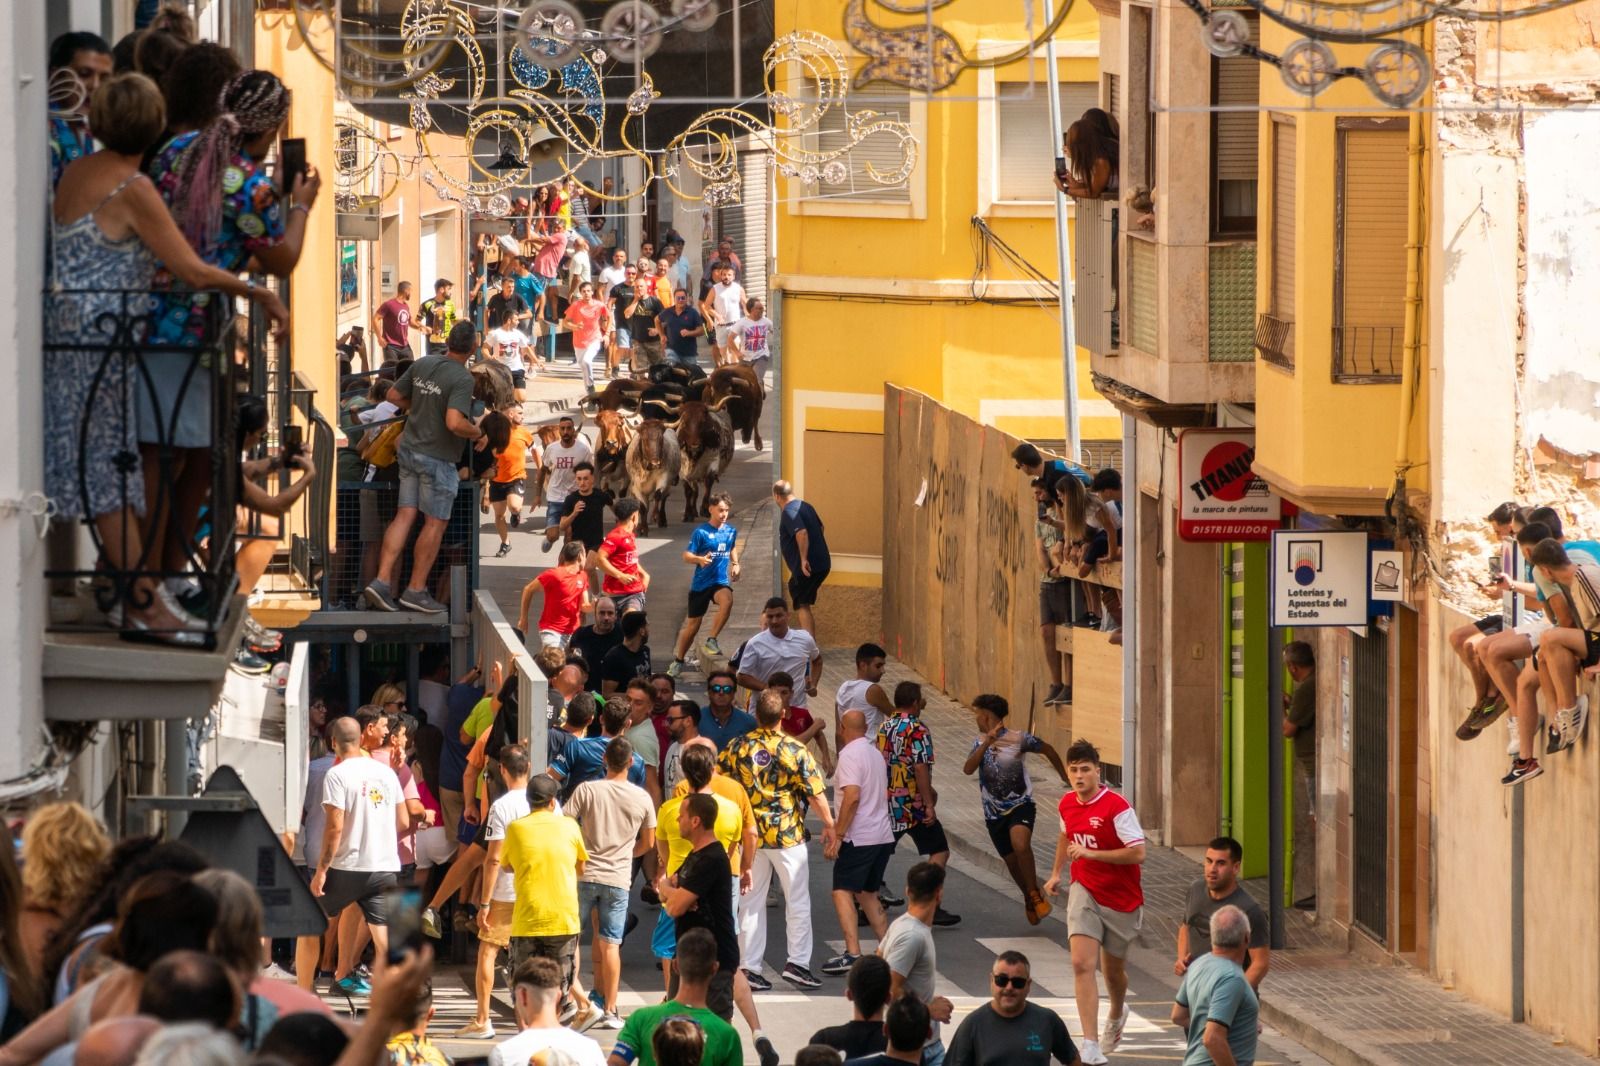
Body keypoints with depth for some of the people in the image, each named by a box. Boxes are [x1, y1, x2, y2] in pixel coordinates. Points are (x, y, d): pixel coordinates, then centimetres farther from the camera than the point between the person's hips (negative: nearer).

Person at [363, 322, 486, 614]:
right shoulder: (461, 379, -20)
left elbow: (394, 395, 12)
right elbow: (455, 423, -30)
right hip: (438, 458, -7)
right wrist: (479, 434, -11)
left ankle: (382, 581, 0)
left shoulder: (423, 365, 2)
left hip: (410, 449, 7)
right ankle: (416, 590, 7)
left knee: (405, 515, 8)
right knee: (435, 523, 4)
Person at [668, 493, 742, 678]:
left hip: (721, 580, 2)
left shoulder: (730, 531, 5)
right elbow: (686, 555, -10)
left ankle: (711, 642, -20)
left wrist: (735, 564, 10)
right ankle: (678, 661, 27)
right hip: (701, 583, -2)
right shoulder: (701, 532, -9)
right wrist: (699, 559, -30)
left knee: (727, 600, -33)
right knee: (692, 625, 5)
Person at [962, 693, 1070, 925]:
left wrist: (1065, 777, 17)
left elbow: (1047, 750, 7)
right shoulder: (980, 742, 1)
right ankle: (1029, 899, 37)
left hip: (1021, 805, -5)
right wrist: (987, 743, -26)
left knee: (1020, 844, -32)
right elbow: (968, 769, -15)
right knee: (1012, 861, 11)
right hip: (994, 812, 5)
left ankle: (1035, 894, -16)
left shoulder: (1019, 739, -10)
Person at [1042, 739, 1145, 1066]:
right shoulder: (1068, 804, 1)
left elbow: (1138, 853, -24)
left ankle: (1117, 1015, 50)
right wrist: (1056, 873, 28)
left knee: (1112, 969, 14)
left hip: (1120, 900, -3)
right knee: (1082, 964, -15)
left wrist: (1091, 853, -27)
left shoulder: (1116, 807, -19)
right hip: (1084, 892, 3)